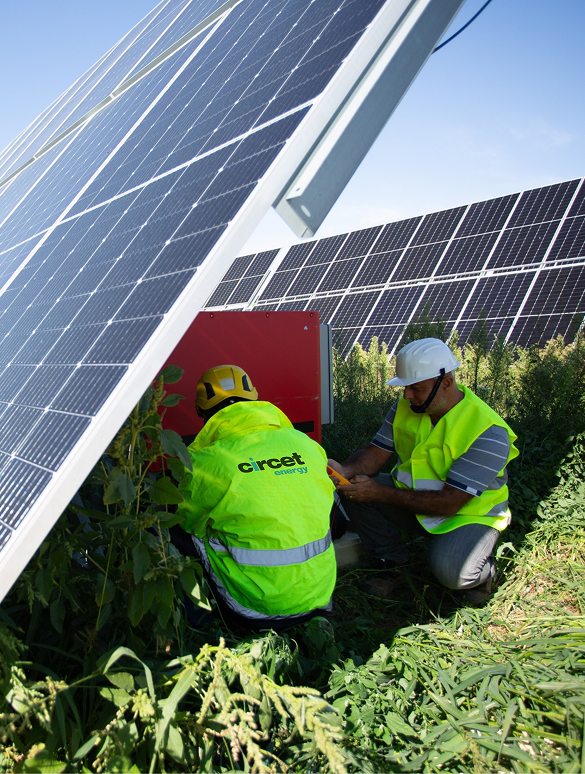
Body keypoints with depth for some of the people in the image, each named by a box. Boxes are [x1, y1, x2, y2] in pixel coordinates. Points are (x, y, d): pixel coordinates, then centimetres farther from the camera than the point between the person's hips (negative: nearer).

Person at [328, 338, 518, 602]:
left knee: (449, 571, -34)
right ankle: (392, 561, 3)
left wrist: (380, 493, -32)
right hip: (412, 503, 6)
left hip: (469, 514, -5)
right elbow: (376, 452, -5)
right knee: (353, 491, -17)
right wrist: (346, 470, -29)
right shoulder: (406, 407, -6)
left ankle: (482, 570, 3)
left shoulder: (488, 433, -27)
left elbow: (448, 503, -29)